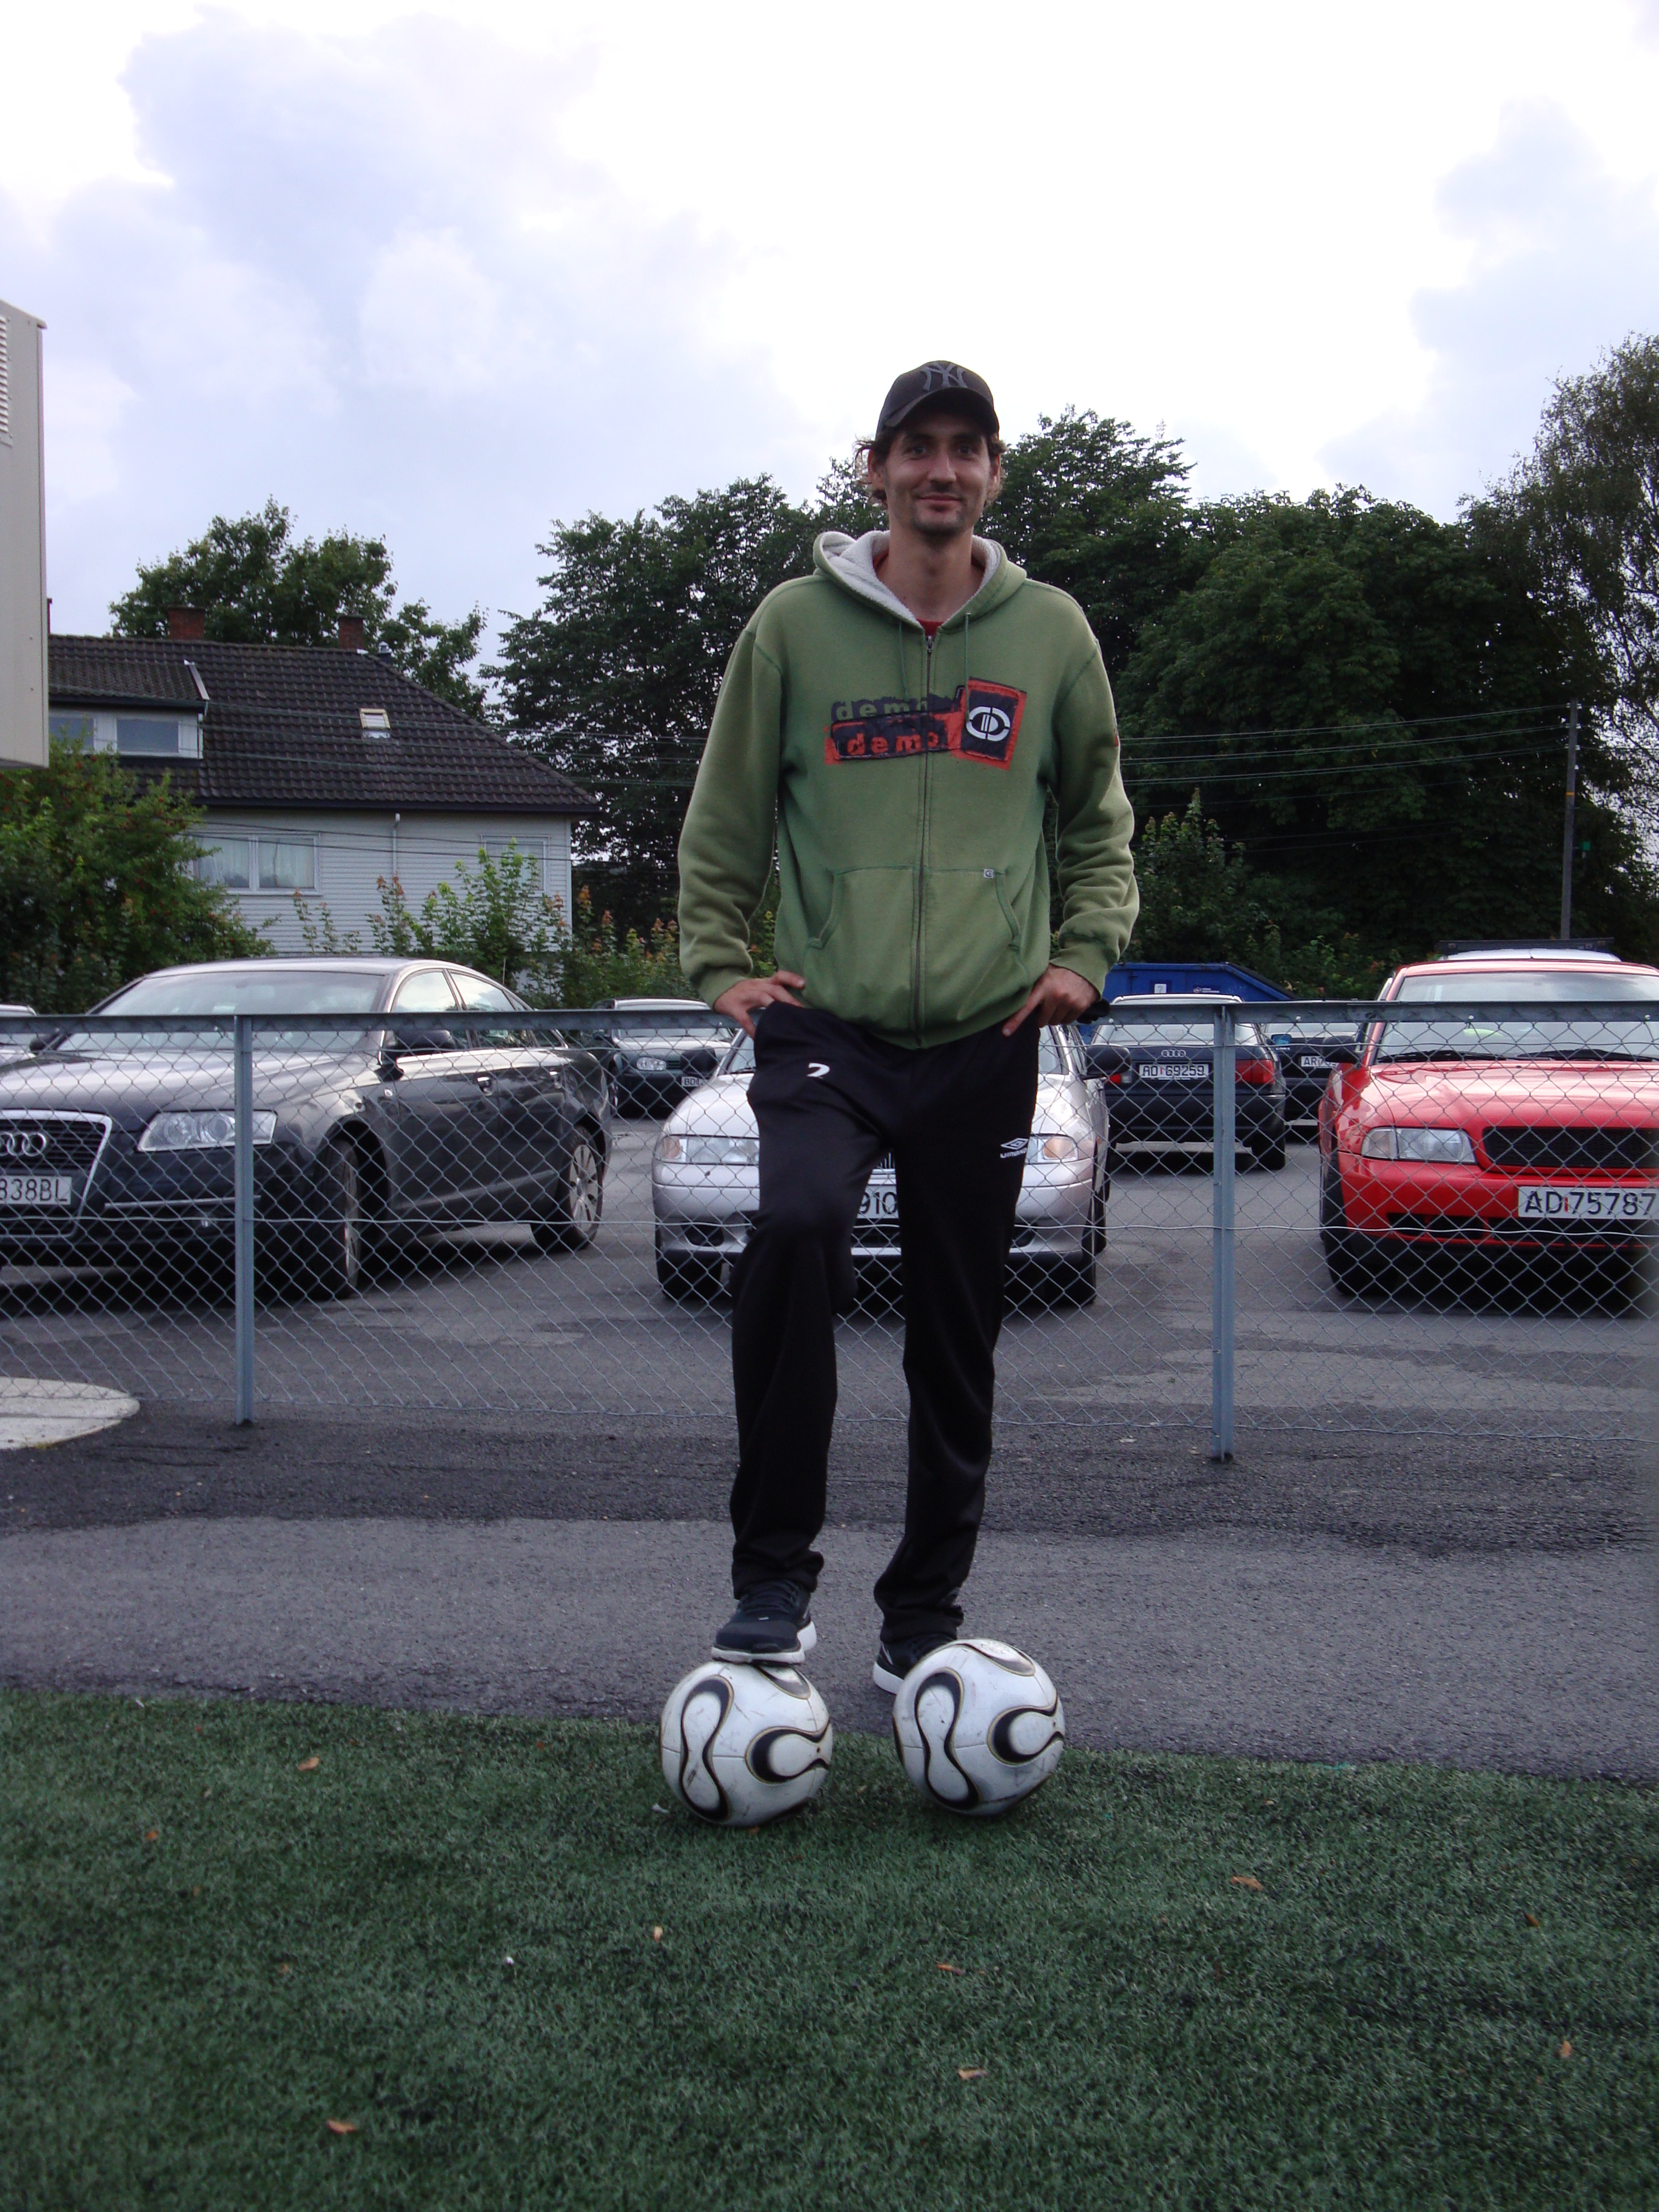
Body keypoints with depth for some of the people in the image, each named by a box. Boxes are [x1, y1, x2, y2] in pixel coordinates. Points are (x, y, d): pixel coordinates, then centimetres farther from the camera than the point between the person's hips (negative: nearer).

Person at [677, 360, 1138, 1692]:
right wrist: (720, 963, 0)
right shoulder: (795, 624, 3)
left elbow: (1099, 818, 18)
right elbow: (726, 819, 10)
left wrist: (1085, 951, 4)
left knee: (959, 1342, 7)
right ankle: (774, 1577, -15)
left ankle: (925, 1617, 22)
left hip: (986, 1036, 2)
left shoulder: (1050, 631, 8)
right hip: (827, 1028, -2)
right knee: (797, 1230, -29)